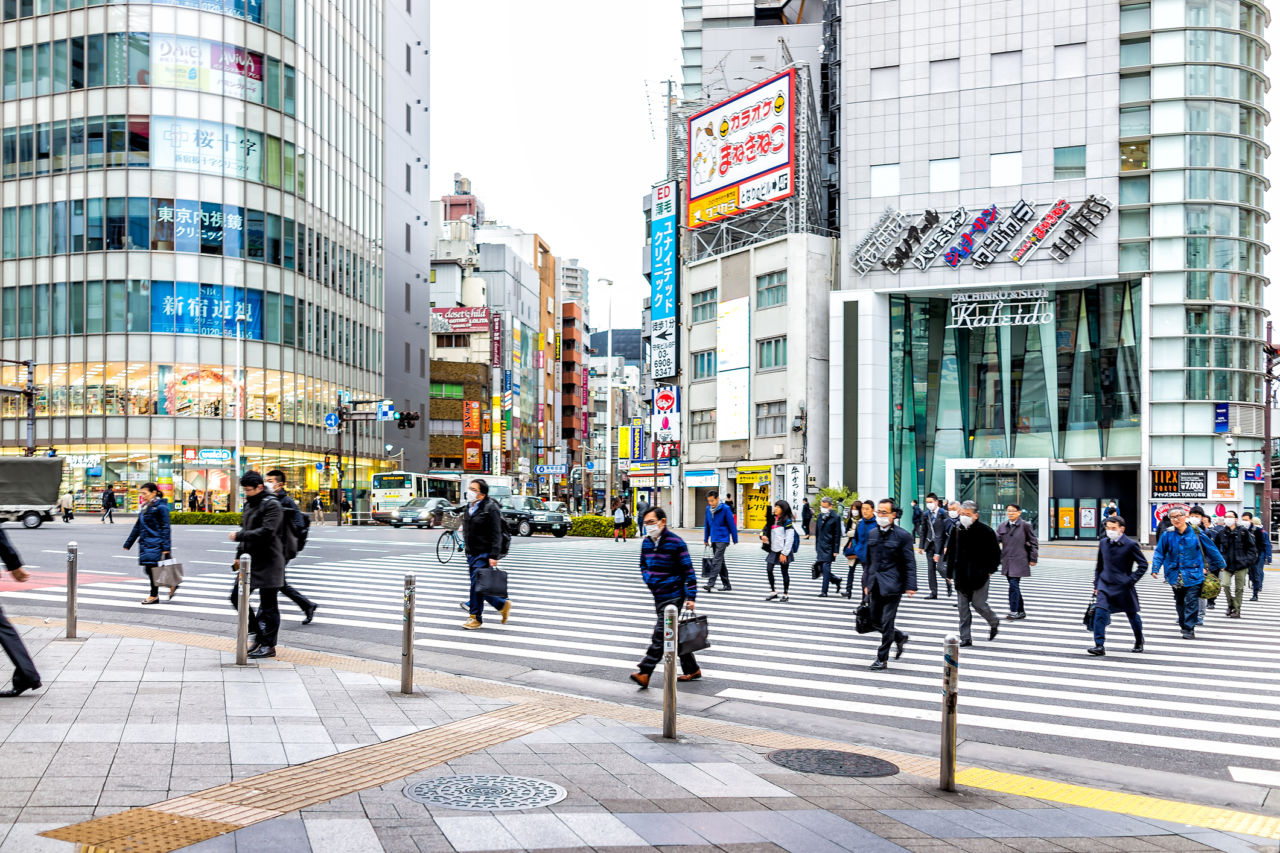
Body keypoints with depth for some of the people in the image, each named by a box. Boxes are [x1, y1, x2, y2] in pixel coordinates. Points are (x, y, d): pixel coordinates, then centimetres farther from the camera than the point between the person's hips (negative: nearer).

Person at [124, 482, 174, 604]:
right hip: (145, 543, 8)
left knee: (153, 567, -5)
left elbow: (165, 528, -12)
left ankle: (154, 595, 6)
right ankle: (172, 586, 19)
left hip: (155, 544, -8)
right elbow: (137, 528, 22)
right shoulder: (144, 508, 16)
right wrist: (128, 544, 22)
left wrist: (166, 547, -16)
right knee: (148, 569, 5)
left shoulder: (160, 507, -9)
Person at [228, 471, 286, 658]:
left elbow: (266, 532, -24)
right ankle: (259, 633, 22)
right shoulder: (248, 505, 16)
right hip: (251, 561, 9)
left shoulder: (272, 505, -13)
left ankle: (269, 645, 4)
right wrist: (239, 555, 16)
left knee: (268, 605, -3)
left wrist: (238, 536, -19)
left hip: (268, 563, -9)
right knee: (237, 596, 9)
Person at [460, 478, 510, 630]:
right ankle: (503, 605, 20)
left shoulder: (490, 508, -13)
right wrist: (468, 552, 23)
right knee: (478, 586, 9)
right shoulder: (470, 507, 14)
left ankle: (475, 617, 4)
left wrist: (494, 556, -22)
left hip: (484, 554, -9)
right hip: (472, 554, 9)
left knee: (477, 584, -9)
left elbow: (496, 534, -17)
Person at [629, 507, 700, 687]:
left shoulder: (676, 542, -13)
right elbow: (643, 565, 24)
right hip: (658, 596, 8)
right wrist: (649, 580, 6)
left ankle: (644, 672, -12)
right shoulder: (647, 542, 8)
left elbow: (688, 570, -12)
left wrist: (691, 596, -15)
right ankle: (692, 669, 25)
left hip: (673, 596, -8)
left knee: (660, 633, -10)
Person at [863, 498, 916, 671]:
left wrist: (910, 586, -14)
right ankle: (900, 637, 35)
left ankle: (882, 659, 5)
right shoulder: (872, 534, 10)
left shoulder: (902, 535, -7)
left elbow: (909, 563, -8)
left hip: (892, 585, -6)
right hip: (876, 585, 6)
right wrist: (867, 583, 14)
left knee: (887, 622, -4)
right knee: (875, 620, 11)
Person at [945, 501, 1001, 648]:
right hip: (960, 576, 4)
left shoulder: (985, 531, -7)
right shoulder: (956, 530, 5)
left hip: (979, 575, -4)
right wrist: (950, 573, 9)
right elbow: (950, 552, 12)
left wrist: (990, 570, -3)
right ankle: (966, 638, 10)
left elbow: (995, 552, 1)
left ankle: (994, 623, 27)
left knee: (978, 604, -4)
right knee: (963, 607, 4)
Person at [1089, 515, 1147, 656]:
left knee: (1132, 615, 14)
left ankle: (1139, 641, 39)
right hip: (1105, 585, 3)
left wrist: (1132, 580, -10)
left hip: (1123, 586, -3)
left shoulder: (1130, 545, -9)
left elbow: (1143, 564, -3)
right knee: (1099, 613, -14)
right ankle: (1099, 646, -12)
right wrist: (1096, 585, 12)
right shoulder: (1103, 543, 5)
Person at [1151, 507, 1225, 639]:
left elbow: (1211, 548, 8)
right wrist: (1155, 569, -7)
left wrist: (1220, 564, 15)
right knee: (1179, 602, 13)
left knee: (1191, 602, -6)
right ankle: (1183, 624, 29)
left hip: (1193, 575, -2)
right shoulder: (1168, 534, -1)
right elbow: (1159, 553, 3)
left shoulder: (1195, 533, -4)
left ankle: (1189, 629, -1)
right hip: (1175, 575, 2)